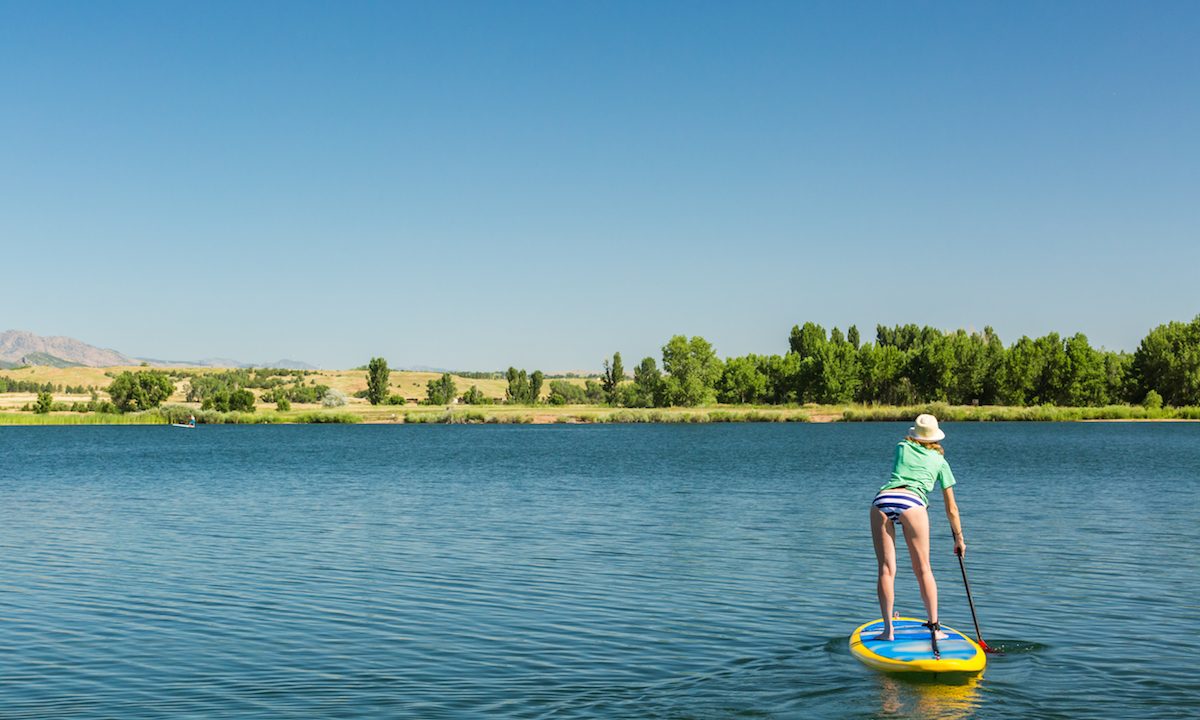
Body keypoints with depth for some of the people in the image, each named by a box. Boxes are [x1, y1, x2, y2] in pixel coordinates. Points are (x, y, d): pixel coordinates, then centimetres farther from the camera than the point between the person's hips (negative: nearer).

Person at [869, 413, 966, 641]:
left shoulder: (901, 447, 28)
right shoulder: (940, 461, 24)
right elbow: (951, 508, 27)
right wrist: (959, 538, 38)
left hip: (881, 500, 2)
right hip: (912, 503, -2)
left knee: (886, 569, 2)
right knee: (923, 568, 9)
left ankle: (888, 630, -3)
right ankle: (934, 627, 9)